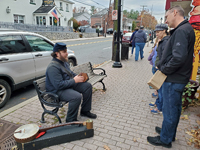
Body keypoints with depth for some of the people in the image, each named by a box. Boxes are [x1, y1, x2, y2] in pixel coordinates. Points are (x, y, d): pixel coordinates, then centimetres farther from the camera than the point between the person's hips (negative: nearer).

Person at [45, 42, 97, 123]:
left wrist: (78, 77, 1)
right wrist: (74, 80, -25)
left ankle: (85, 111, 17)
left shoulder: (64, 62, 7)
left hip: (69, 84, 10)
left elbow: (71, 73, 22)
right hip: (57, 91, -10)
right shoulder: (53, 67, -25)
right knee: (77, 96, -35)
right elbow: (59, 85, -30)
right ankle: (70, 120, -11)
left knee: (88, 86, 6)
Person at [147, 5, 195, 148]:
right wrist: (163, 66, 8)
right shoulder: (185, 29, 13)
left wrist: (164, 69, -16)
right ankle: (170, 133, 41)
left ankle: (165, 139, 23)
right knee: (175, 107, 21)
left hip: (174, 79, -10)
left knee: (169, 110, 5)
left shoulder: (181, 31, -20)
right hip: (179, 78, 10)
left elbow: (178, 58, -31)